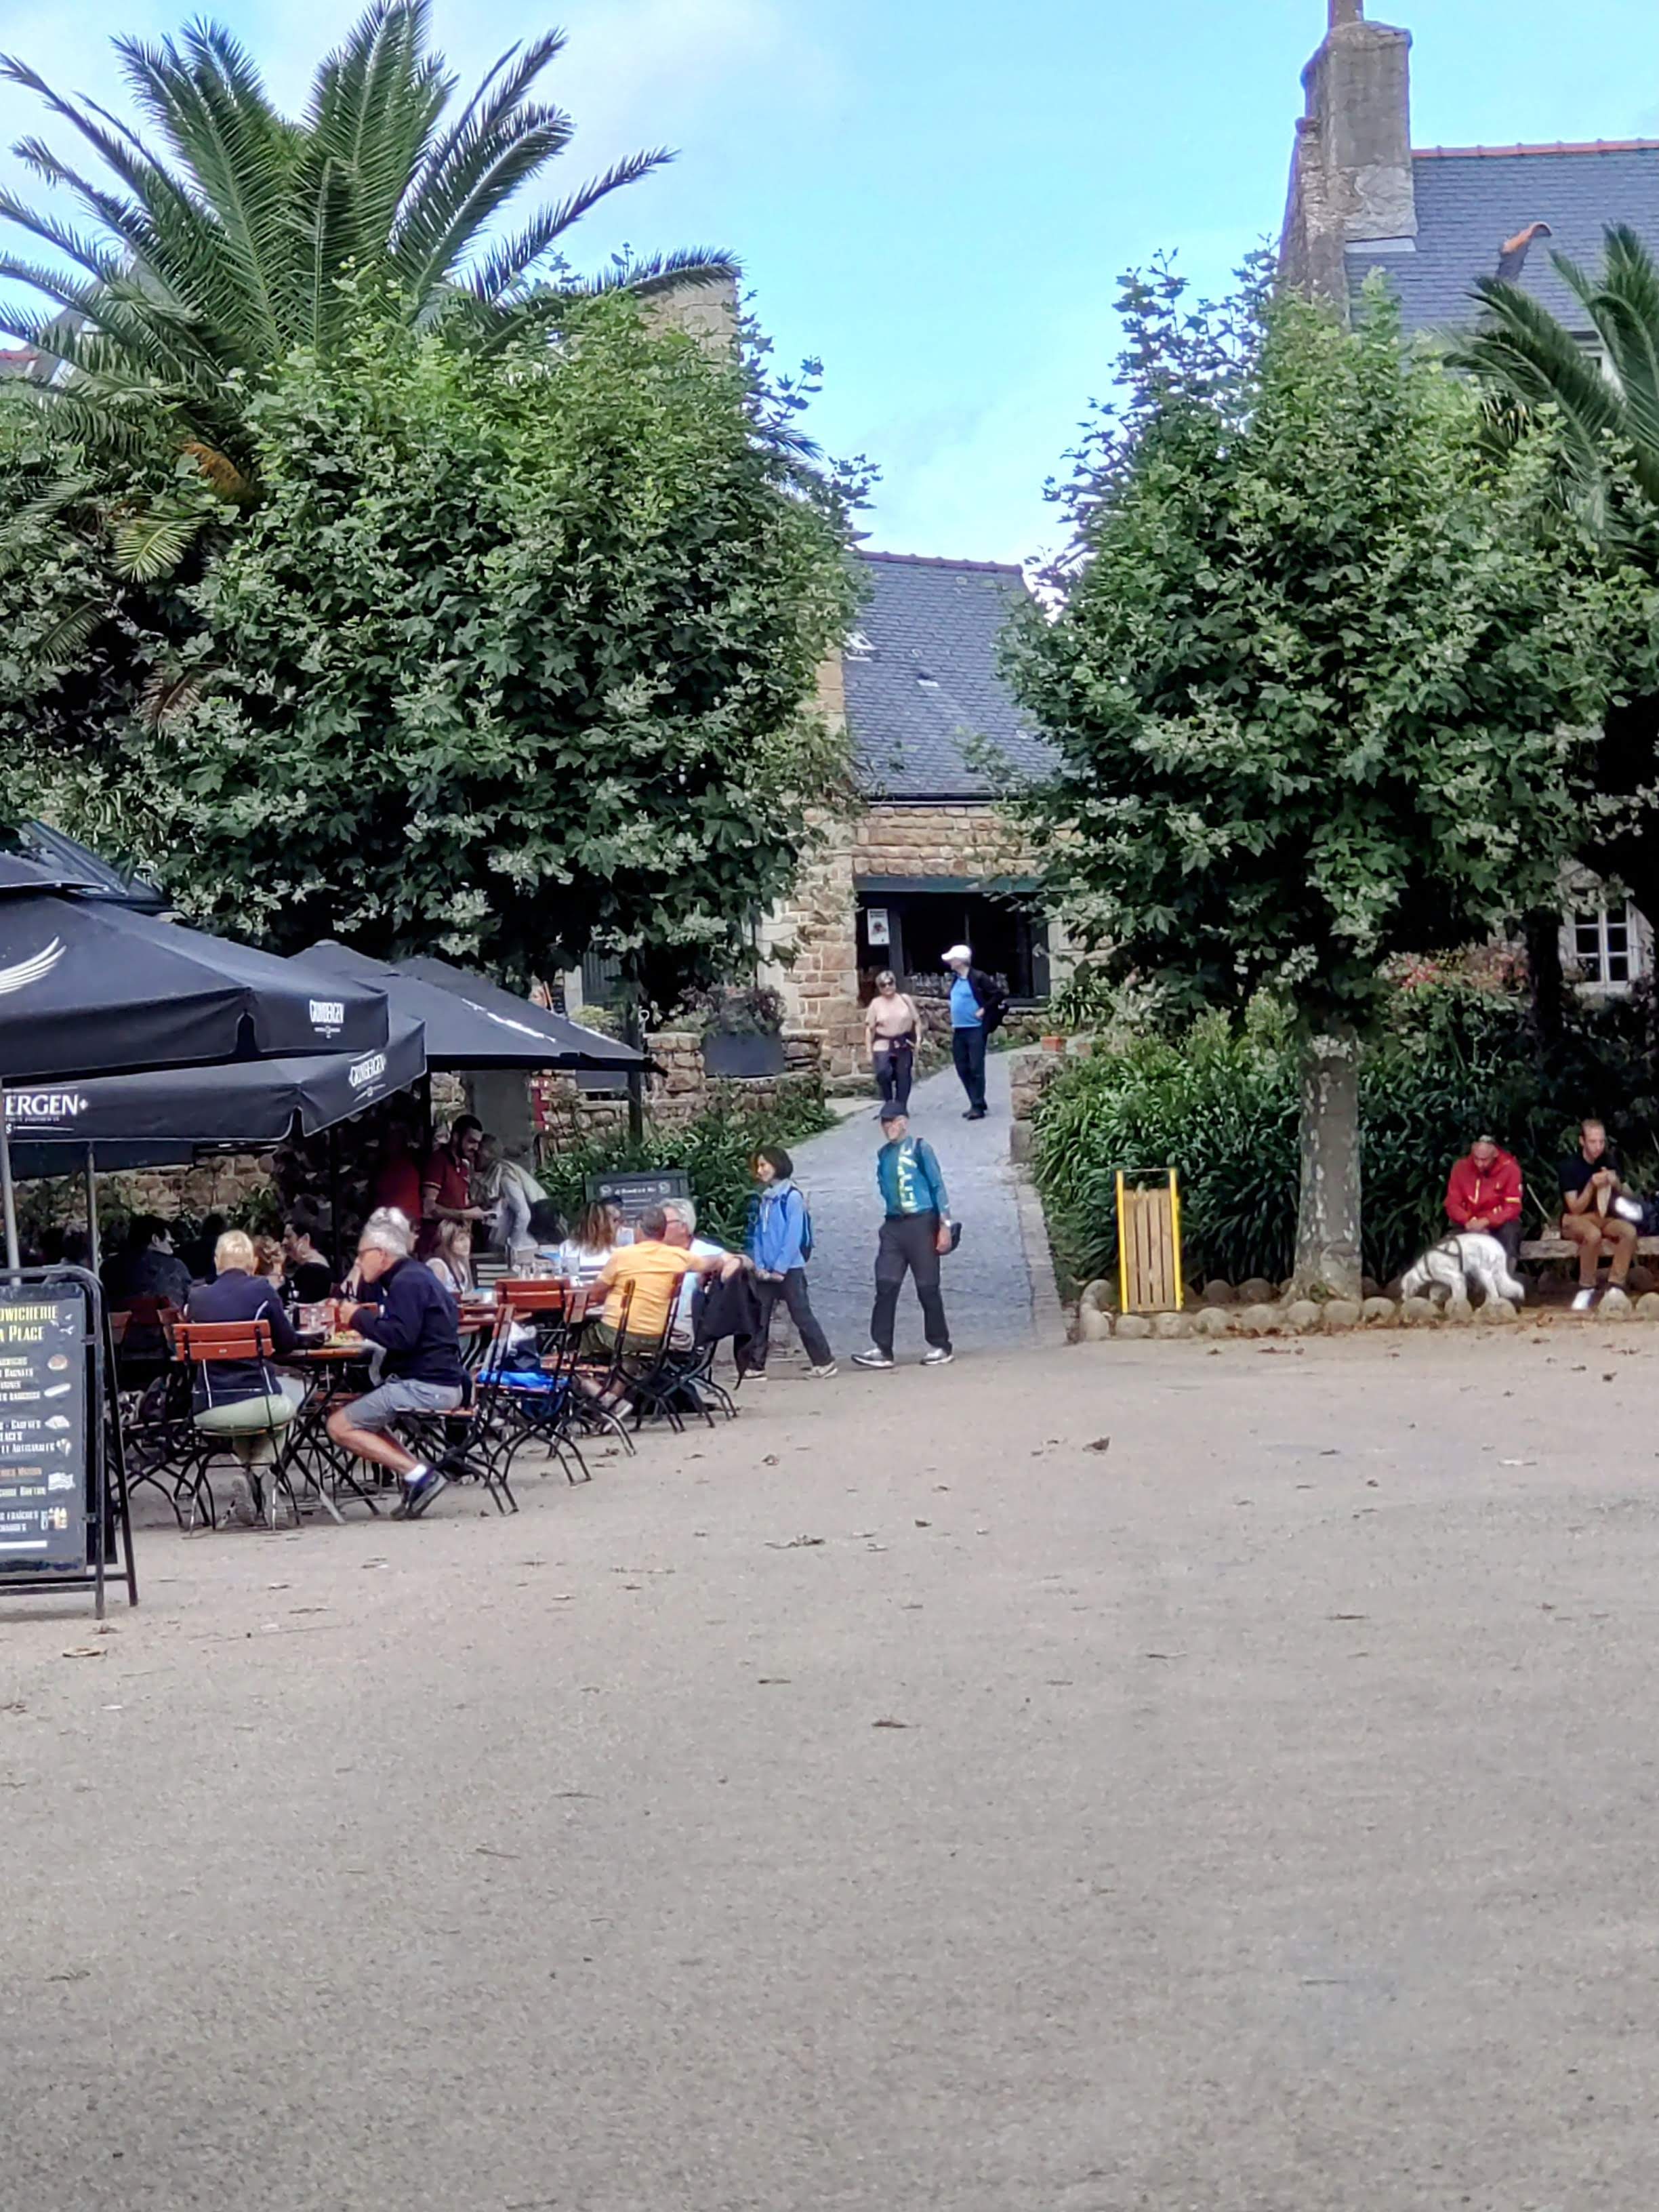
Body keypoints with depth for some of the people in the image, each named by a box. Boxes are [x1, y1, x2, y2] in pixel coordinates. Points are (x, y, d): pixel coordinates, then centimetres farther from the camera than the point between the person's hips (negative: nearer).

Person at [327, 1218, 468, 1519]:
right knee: (351, 1409, 23)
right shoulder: (415, 1276, 20)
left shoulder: (408, 1283, -12)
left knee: (340, 1426, -11)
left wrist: (359, 1318, -12)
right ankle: (418, 1473, 5)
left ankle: (418, 1475, -17)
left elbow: (400, 1336, -24)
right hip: (439, 1380, 11)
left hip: (424, 1386, -11)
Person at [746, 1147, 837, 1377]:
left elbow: (793, 1237, -13)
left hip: (790, 1270, -6)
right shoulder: (763, 1199, 11)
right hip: (766, 1272, 7)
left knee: (802, 1316, -3)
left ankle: (824, 1362, 5)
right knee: (758, 1318, 3)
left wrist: (780, 1269, -15)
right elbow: (757, 1235, 12)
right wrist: (759, 1266, 0)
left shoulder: (791, 1197, -9)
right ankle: (755, 1367, 7)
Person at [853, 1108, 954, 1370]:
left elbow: (937, 1186, -6)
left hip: (921, 1224, -5)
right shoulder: (883, 1154, 11)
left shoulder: (919, 1148, -4)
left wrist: (945, 1225, -10)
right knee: (885, 1286, -4)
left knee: (928, 1287, -1)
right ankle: (882, 1349, -5)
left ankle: (940, 1347, 9)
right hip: (893, 1226, 5)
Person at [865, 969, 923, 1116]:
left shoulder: (905, 999, 6)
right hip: (883, 1045, -2)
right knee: (883, 1072, -22)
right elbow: (870, 1028, 0)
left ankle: (901, 1107, 17)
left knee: (903, 1077, 3)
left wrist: (918, 1038, -2)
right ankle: (888, 1101, 1)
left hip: (904, 1045, 2)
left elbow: (917, 1021, 10)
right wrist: (869, 1051, -5)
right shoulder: (876, 1004, 1)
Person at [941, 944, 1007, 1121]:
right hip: (959, 1031, 8)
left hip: (975, 1030, -8)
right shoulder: (956, 980, 13)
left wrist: (984, 1010, -14)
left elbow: (998, 994, -12)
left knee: (976, 1069, -6)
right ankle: (976, 1104, 19)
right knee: (963, 1070, 9)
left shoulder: (978, 977, -10)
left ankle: (978, 1106, -2)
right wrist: (953, 1021, 15)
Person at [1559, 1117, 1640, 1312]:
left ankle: (1615, 1285, -21)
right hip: (1574, 1220, -4)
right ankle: (1586, 1288, -23)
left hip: (1602, 1217, 4)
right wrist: (1592, 1185, -30)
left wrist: (1615, 1183, -18)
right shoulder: (1570, 1165, -13)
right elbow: (1575, 1208, -14)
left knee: (1629, 1231, -28)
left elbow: (1623, 1195, 6)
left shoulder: (1609, 1160, 1)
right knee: (1593, 1235, -39)